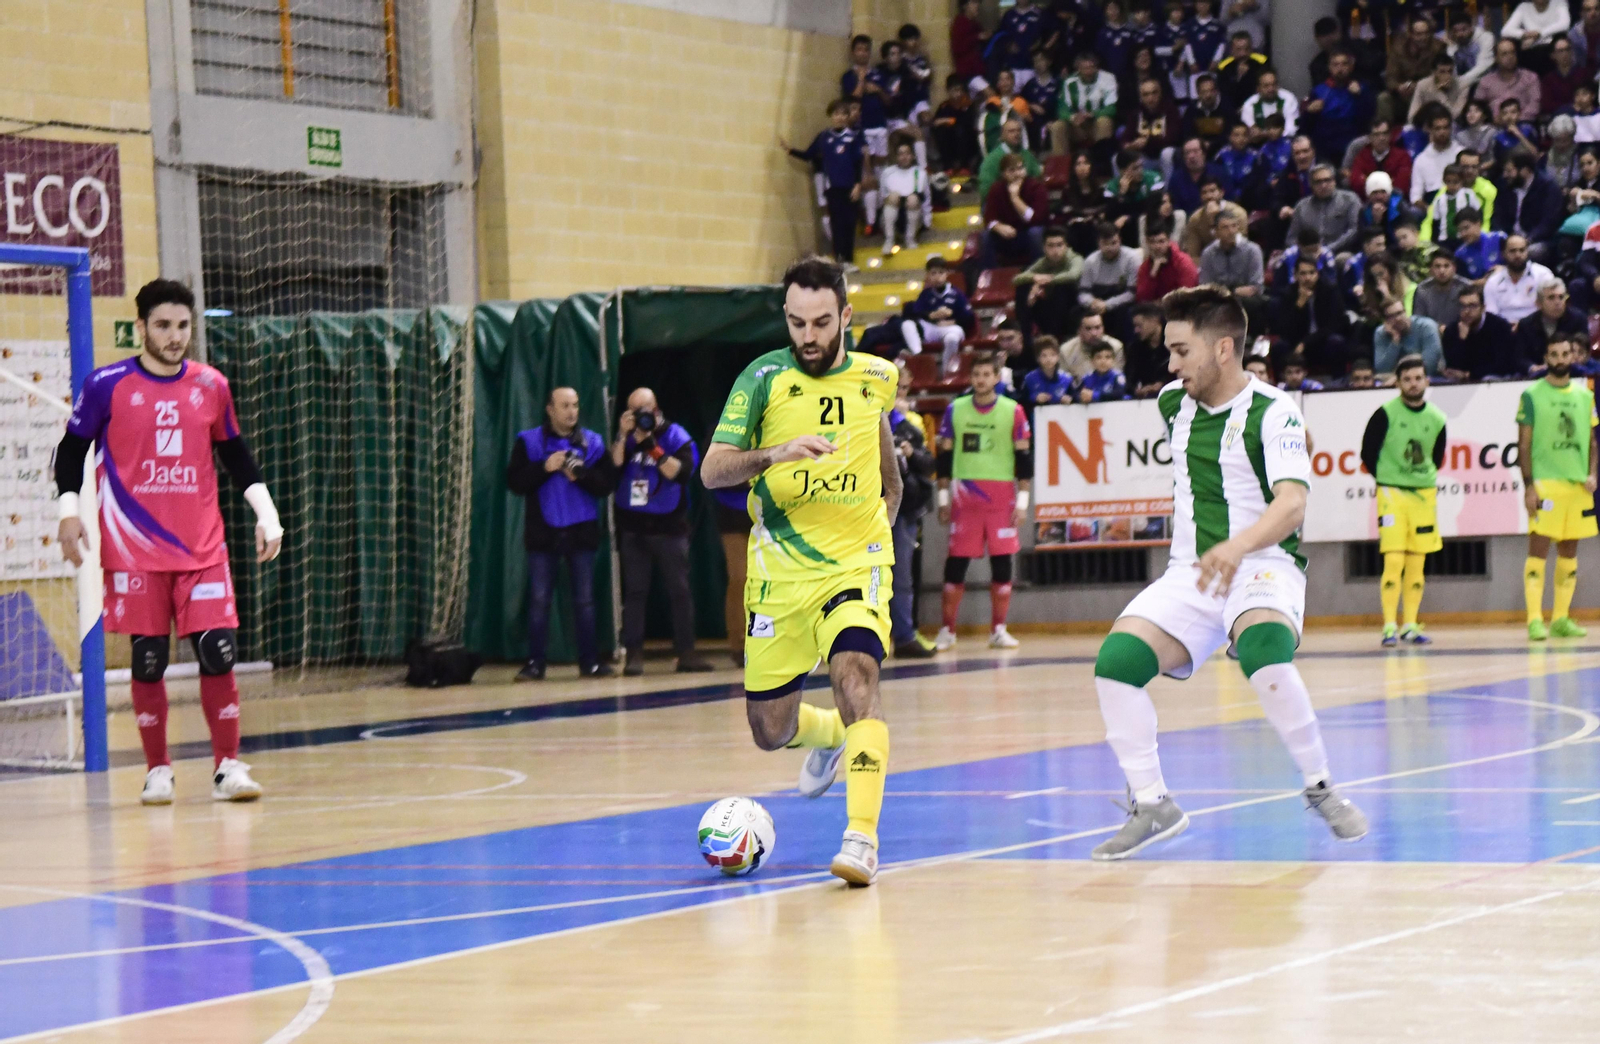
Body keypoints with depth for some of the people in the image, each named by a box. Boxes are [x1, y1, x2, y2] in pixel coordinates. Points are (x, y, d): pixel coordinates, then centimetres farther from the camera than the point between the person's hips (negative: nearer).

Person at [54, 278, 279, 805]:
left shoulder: (211, 386, 6)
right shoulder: (106, 386, -3)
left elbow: (236, 455, 17)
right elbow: (72, 450, 5)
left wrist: (265, 513, 9)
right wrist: (69, 513, -7)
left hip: (202, 549, 2)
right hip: (134, 552, -2)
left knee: (219, 653, -6)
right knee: (148, 660, 1)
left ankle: (227, 766, 1)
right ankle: (157, 770, 13)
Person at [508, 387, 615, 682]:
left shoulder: (592, 443, 6)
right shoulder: (528, 442, 2)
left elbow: (607, 484, -1)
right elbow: (514, 482, -5)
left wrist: (580, 475, -16)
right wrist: (544, 468, -17)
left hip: (581, 531, 1)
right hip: (543, 532, -1)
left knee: (584, 599, 4)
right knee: (539, 599, -1)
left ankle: (590, 661, 9)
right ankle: (534, 663, 3)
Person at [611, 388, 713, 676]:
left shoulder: (675, 436, 1)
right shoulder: (625, 438, 8)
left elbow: (682, 472, -13)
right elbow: (612, 468, -6)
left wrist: (652, 447, -19)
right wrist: (623, 436, -14)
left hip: (669, 525, -2)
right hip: (633, 526, 2)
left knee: (679, 590, -1)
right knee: (634, 591, 0)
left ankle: (686, 652, 4)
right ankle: (634, 654, 1)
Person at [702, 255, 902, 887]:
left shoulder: (875, 378, 2)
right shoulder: (764, 379, -7)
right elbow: (712, 470, -16)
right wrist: (778, 452, -33)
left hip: (854, 564, 0)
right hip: (778, 572, 1)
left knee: (856, 674, -28)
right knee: (770, 732, 8)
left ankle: (862, 836, -31)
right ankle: (831, 736, 44)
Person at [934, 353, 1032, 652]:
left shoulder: (1013, 411, 2)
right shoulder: (955, 410, 7)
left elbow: (1024, 457, 3)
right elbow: (945, 455, 11)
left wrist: (1022, 501, -2)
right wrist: (943, 497, 7)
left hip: (1001, 494, -1)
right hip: (964, 493, 1)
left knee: (1002, 561, -1)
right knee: (956, 561, 0)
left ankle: (998, 630, 6)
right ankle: (947, 630, 6)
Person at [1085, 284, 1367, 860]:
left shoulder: (1273, 412, -12)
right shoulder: (1174, 402, 7)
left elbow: (1292, 503, -27)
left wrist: (1238, 546, -45)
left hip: (1263, 564, -6)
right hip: (1190, 574, 6)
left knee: (1263, 651, -37)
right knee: (1116, 659, -17)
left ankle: (1321, 790, -17)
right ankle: (1152, 806, -3)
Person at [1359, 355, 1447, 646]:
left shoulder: (1436, 419, 3)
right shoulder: (1385, 414, -8)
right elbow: (1368, 453, -1)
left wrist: (1426, 479, 10)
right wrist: (1385, 480, 1)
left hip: (1424, 495, 4)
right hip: (1392, 494, -4)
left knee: (1416, 564, 6)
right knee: (1394, 561, -11)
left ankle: (1410, 625, 12)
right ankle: (1390, 626, -8)